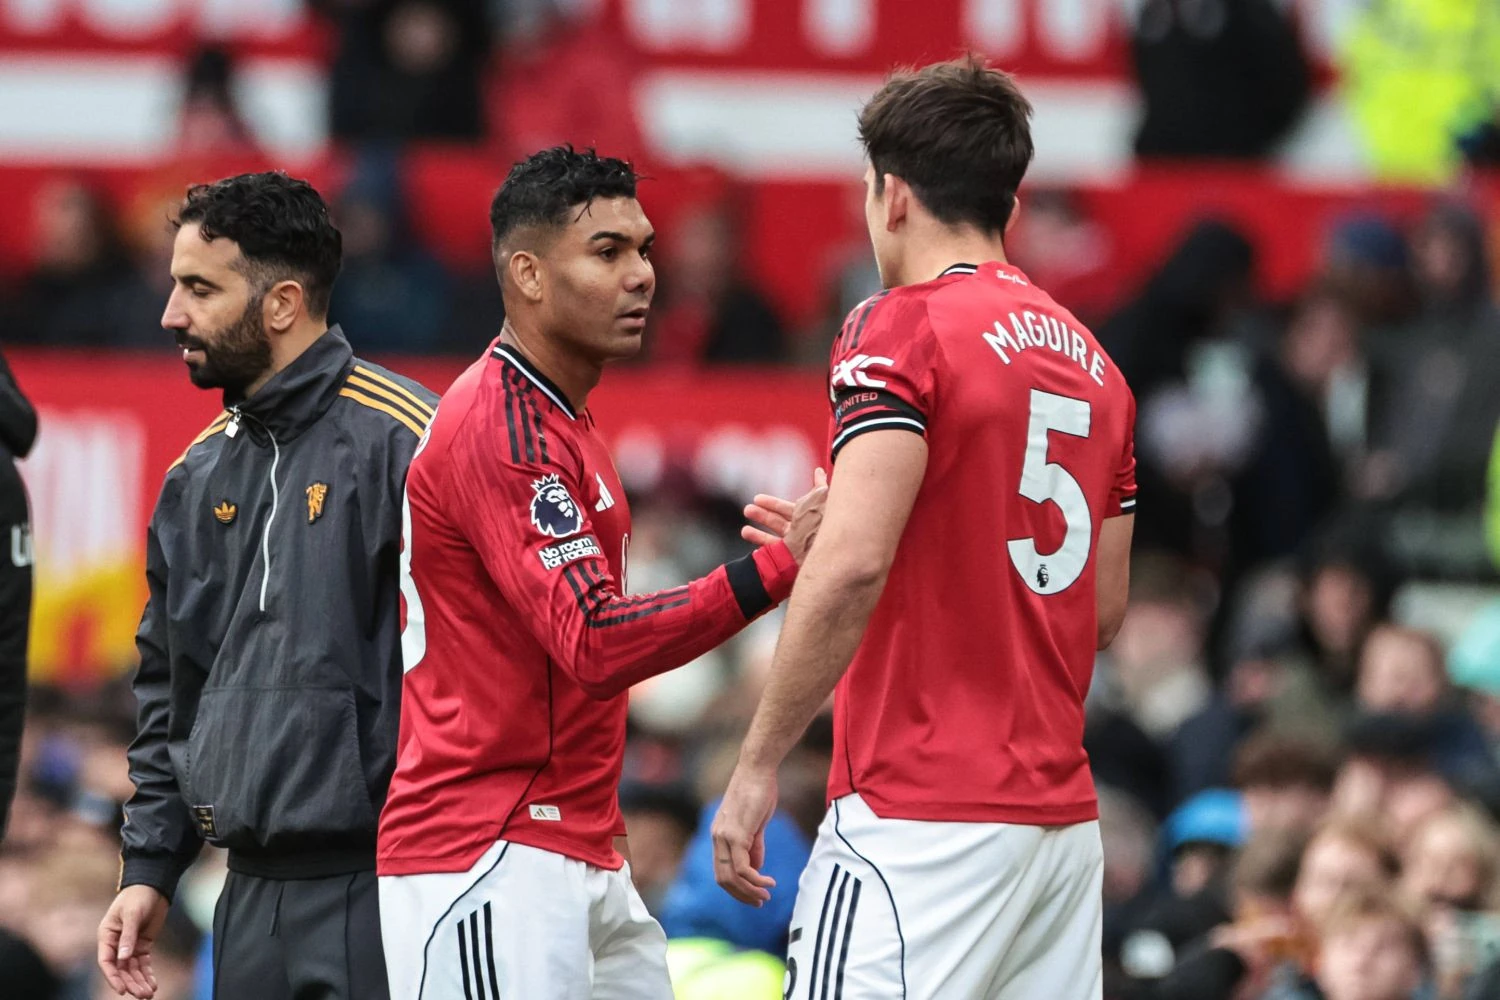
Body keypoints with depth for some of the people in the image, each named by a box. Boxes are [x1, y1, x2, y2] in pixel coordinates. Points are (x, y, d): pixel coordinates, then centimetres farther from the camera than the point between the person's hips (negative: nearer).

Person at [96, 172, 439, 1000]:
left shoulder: (397, 441, -9)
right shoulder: (201, 473, 15)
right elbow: (169, 694, 23)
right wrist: (149, 867, 16)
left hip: (373, 895, -7)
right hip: (250, 898, 7)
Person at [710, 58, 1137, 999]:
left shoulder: (902, 329, -7)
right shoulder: (1089, 359, 16)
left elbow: (853, 569, -18)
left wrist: (757, 767, -13)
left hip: (923, 818, -8)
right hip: (1063, 816, 8)